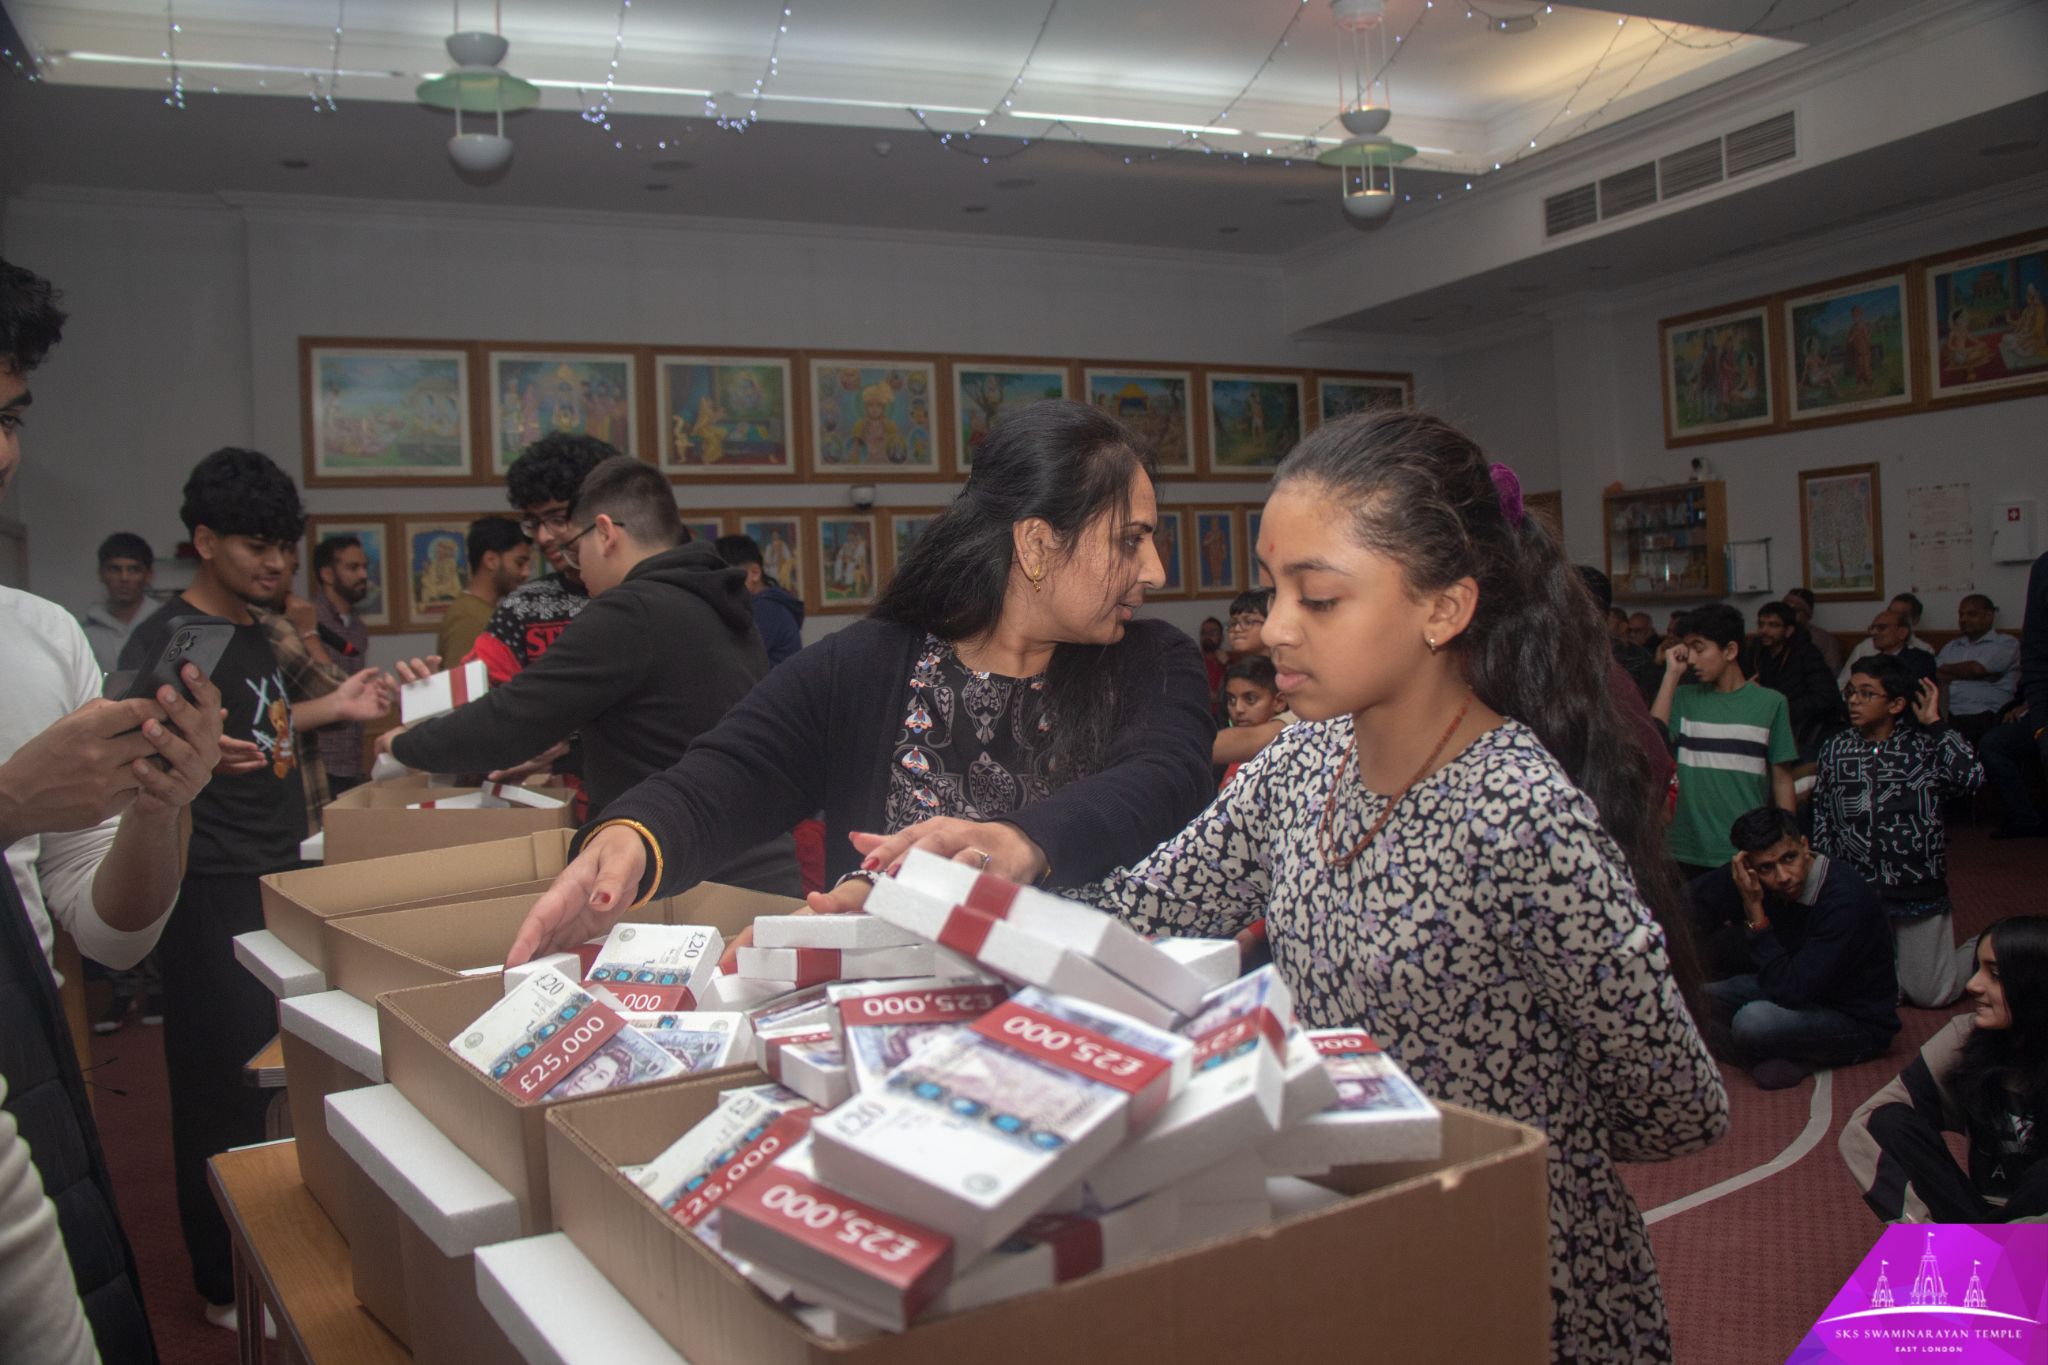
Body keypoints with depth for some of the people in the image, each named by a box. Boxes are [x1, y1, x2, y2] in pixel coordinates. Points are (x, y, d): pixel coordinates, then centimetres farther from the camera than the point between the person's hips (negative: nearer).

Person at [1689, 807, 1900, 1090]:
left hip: (1859, 1023, -7)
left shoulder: (1846, 898, -30)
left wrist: (1754, 911, -33)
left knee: (1753, 1021, -33)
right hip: (1805, 993, 7)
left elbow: (1791, 990, -32)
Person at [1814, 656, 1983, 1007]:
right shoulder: (1835, 751, 2)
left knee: (1929, 995, 6)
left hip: (1919, 889, -3)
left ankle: (1977, 952, 35)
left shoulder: (1926, 745, -6)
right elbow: (1821, 823, 7)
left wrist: (1934, 724, -17)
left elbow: (1971, 778, -26)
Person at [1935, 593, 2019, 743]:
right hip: (1950, 718, 4)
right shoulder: (1952, 647, 25)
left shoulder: (2006, 643, 10)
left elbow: (1977, 669, -5)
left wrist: (1947, 669, 13)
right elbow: (1934, 676, 11)